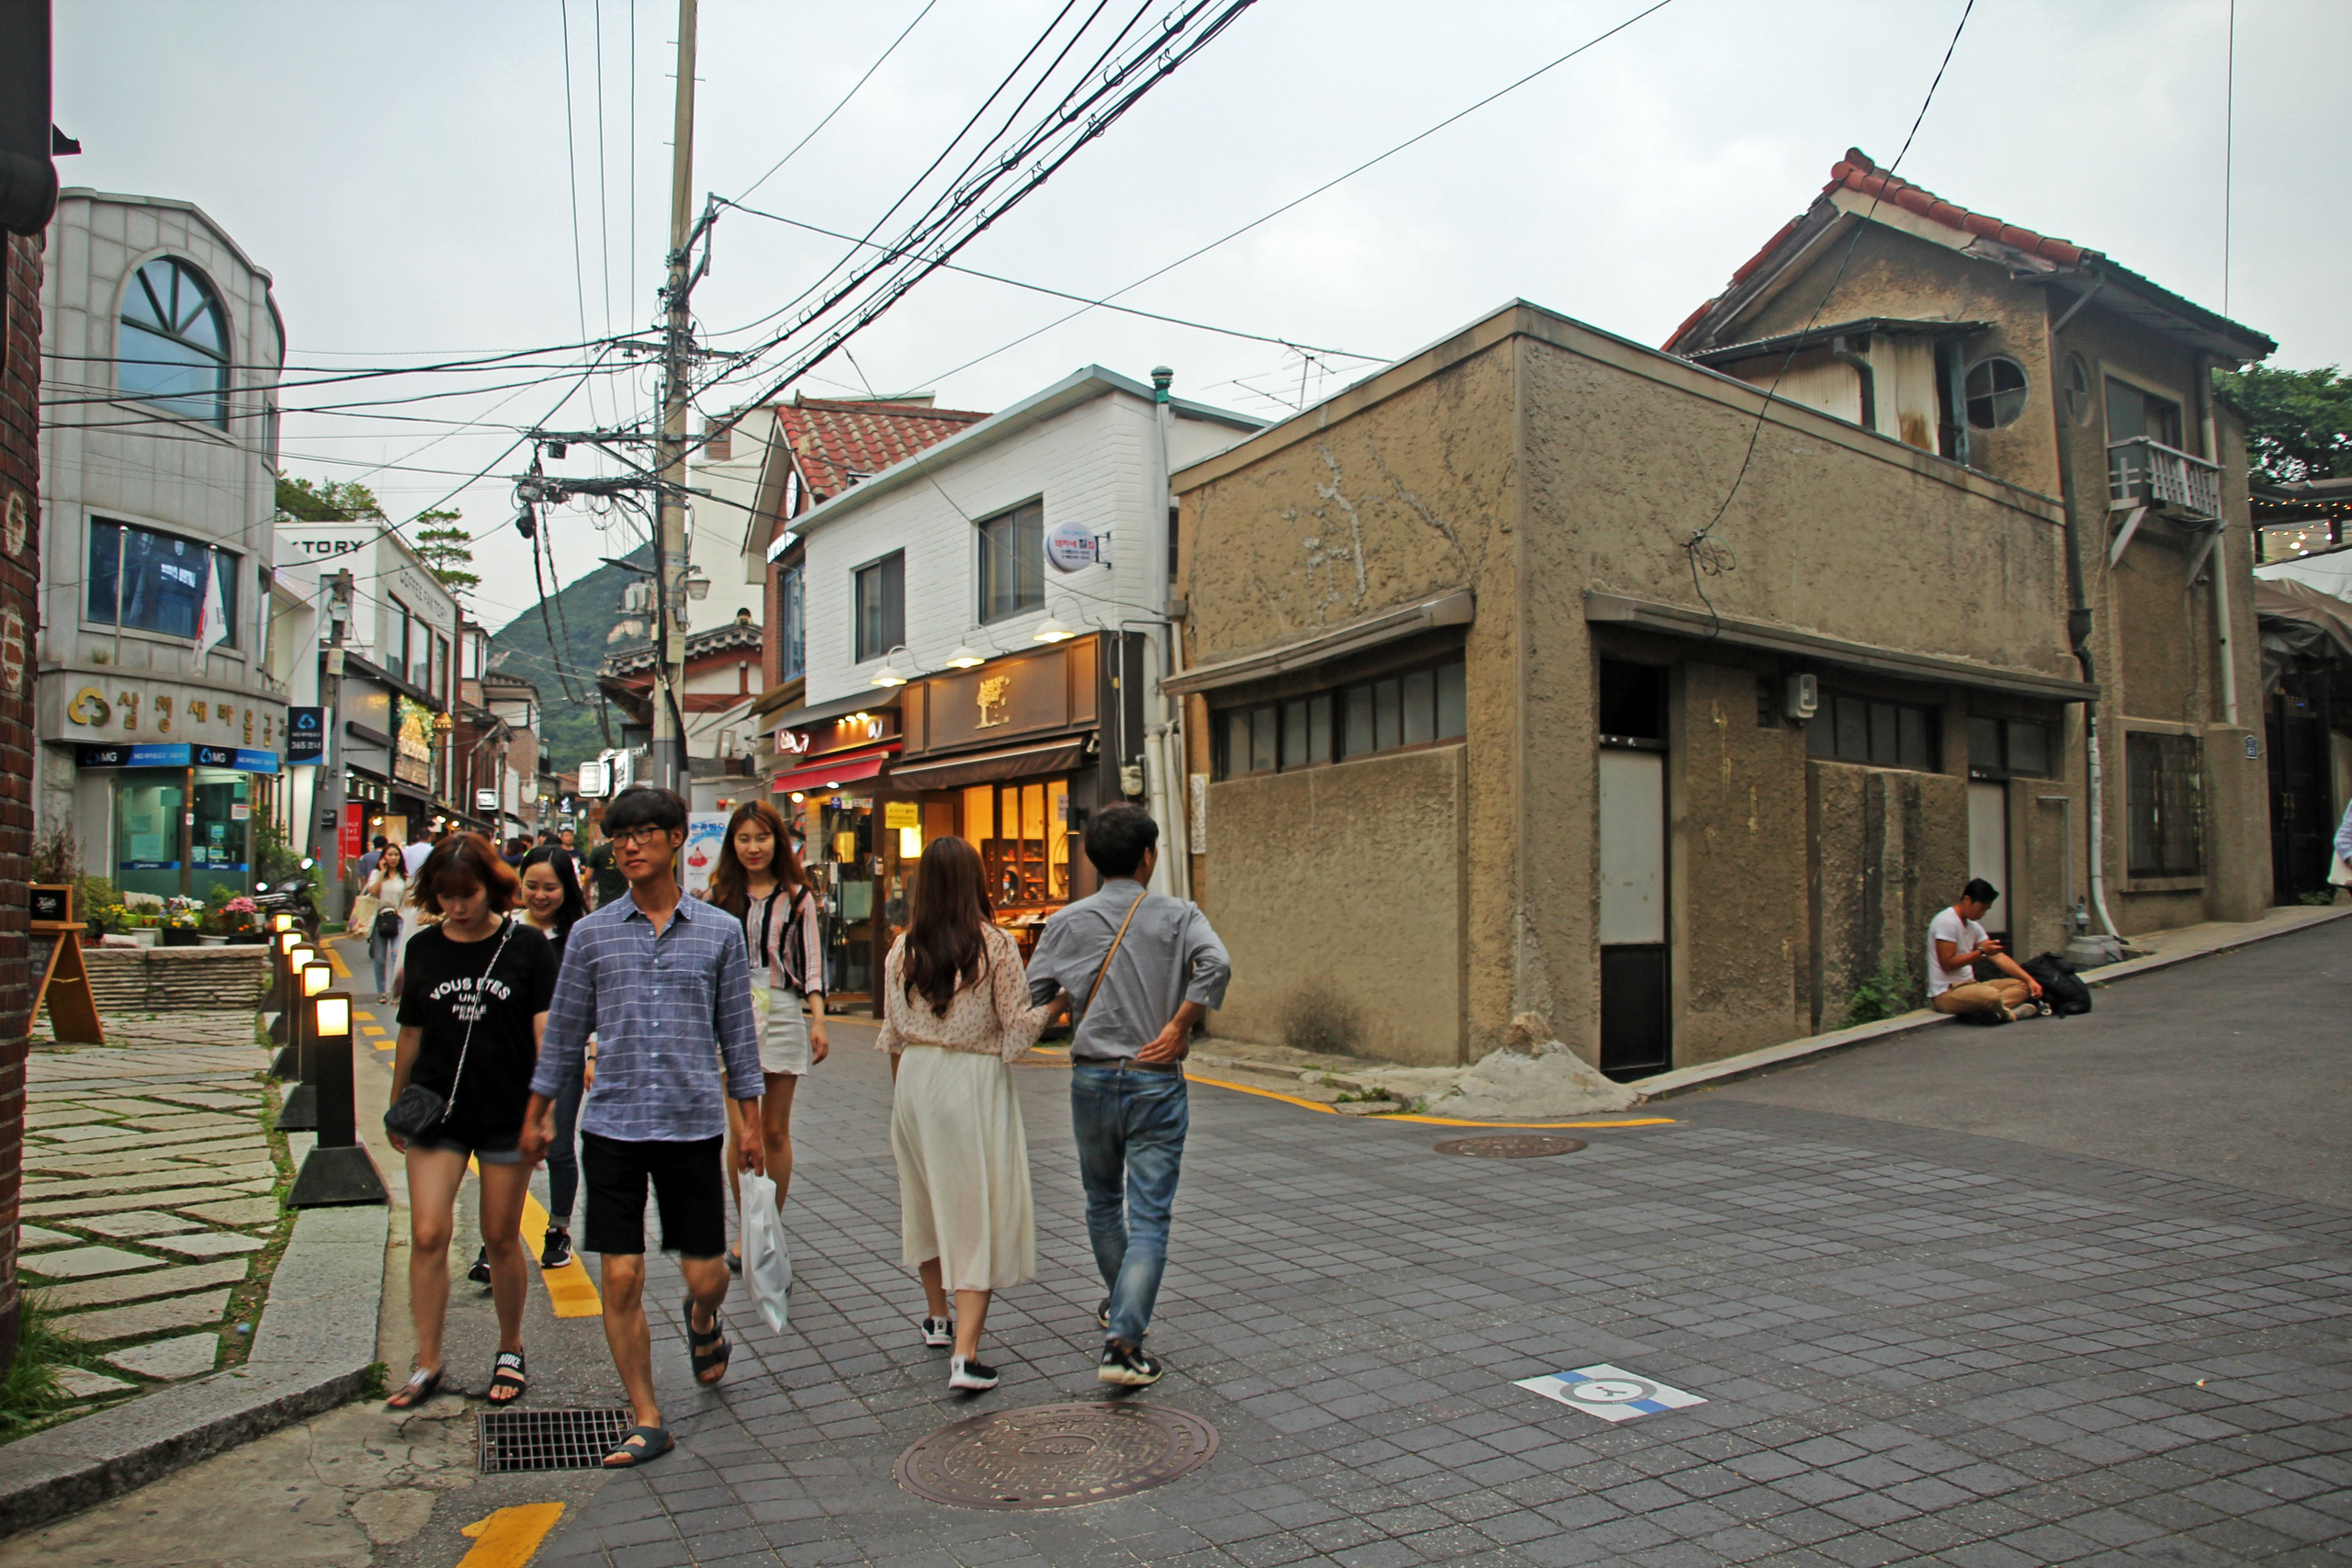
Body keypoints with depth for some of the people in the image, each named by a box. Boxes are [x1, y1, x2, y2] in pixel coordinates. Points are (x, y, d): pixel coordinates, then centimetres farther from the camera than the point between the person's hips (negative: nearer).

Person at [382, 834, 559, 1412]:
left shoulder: (526, 946, -5)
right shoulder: (424, 949, 5)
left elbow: (546, 1031, -7)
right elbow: (411, 1033, 13)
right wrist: (397, 1106, 17)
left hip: (507, 1113, -2)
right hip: (437, 1108, 2)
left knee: (501, 1239, 8)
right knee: (427, 1235, -5)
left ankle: (510, 1351, 26)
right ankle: (428, 1365, 9)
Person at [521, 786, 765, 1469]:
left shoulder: (720, 931, 2)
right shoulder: (591, 934, 4)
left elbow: (737, 1031, 7)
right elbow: (565, 1030, 12)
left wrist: (748, 1118, 6)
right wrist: (537, 1112, 14)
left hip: (693, 1124, 0)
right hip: (612, 1124, 1)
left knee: (706, 1275, 6)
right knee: (622, 1279, 0)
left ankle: (702, 1323, 42)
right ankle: (645, 1419, 15)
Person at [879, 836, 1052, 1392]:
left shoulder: (903, 949, 2)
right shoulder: (996, 944, -11)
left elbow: (892, 1035, 9)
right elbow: (1018, 1026, -9)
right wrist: (1058, 1000, 4)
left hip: (915, 1078, 5)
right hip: (975, 1081, -5)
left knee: (928, 1200, 20)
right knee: (979, 1212, -1)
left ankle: (938, 1317, 38)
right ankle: (965, 1354, -7)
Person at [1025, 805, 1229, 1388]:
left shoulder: (1068, 921, 1)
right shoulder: (1177, 915, -3)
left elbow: (1032, 996, -2)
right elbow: (1216, 965, -22)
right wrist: (1178, 1027, -12)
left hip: (1092, 1078, 3)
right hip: (1156, 1082, -2)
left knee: (1102, 1201, 23)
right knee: (1149, 1217, 0)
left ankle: (1119, 1301, 43)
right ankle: (1123, 1342, -10)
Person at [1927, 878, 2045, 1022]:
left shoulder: (1973, 926, 16)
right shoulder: (1946, 922, -14)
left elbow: (1998, 957, 12)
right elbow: (1947, 963, -18)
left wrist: (2030, 980, 2)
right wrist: (1981, 952, -15)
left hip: (1969, 985, 11)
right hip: (1946, 994, -11)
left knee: (2022, 985, 0)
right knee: (1991, 995, -37)